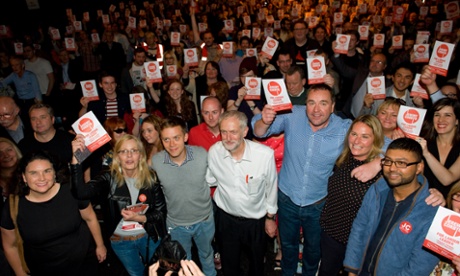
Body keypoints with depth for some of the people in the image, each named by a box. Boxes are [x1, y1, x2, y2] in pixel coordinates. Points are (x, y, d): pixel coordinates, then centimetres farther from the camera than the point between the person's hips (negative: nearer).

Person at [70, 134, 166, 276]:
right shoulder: (109, 178, -15)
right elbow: (82, 192, -34)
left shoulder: (151, 177, -12)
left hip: (149, 237, 1)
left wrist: (139, 218, -24)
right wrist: (76, 158, -43)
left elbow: (161, 212, -8)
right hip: (121, 242, 0)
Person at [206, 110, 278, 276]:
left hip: (256, 220, -1)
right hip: (226, 217, 2)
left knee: (257, 261, 25)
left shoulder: (265, 154, -26)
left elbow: (271, 187, -10)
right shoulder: (214, 151, -19)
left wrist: (270, 217, 1)